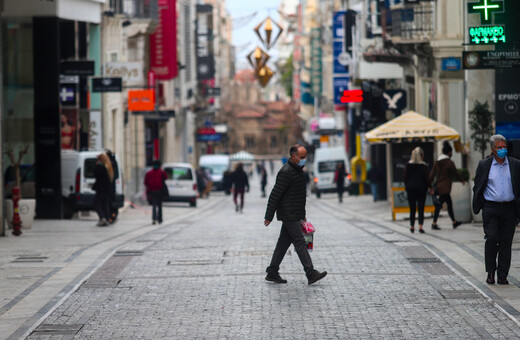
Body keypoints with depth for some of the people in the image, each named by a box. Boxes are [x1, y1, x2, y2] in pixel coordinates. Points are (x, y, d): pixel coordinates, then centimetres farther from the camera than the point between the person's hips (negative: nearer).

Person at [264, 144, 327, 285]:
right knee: (299, 242, -9)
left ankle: (272, 273, 15)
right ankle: (311, 274, -10)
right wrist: (269, 216, -17)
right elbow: (275, 195, -18)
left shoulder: (298, 170, 15)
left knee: (284, 242, 10)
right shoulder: (286, 172, -18)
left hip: (294, 214, 10)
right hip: (289, 215, -10)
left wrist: (302, 215, 26)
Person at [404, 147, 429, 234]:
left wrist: (407, 187, 12)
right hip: (421, 189, -2)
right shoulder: (424, 166, -6)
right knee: (421, 209, 1)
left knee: (412, 209, 11)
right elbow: (426, 179, -5)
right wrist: (426, 188, 7)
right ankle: (420, 226, -9)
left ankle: (412, 227, 17)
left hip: (410, 189, 2)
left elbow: (405, 178, 3)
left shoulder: (408, 165, 0)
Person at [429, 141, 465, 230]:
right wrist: (462, 180, 14)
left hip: (438, 185, 8)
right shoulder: (450, 163, -11)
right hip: (445, 187, -8)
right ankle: (434, 224, -7)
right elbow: (455, 173, -4)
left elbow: (432, 174, 5)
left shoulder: (437, 162, 8)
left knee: (449, 203, 16)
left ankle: (454, 222, 23)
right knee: (439, 205, -6)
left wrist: (431, 187, 6)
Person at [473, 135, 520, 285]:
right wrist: (479, 206, 4)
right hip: (490, 208, -1)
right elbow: (477, 187, 10)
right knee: (491, 239, -10)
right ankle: (490, 272, 5)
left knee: (506, 242, 1)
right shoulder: (484, 165, 4)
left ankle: (502, 275, 7)